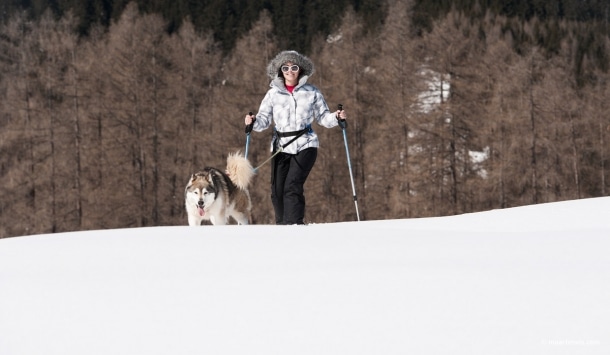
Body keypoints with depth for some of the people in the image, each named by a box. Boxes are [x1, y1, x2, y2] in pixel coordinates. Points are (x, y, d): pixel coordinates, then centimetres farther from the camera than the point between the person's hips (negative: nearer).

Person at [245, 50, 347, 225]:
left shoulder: (312, 92, 5)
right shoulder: (273, 93, 7)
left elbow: (323, 117, 9)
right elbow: (264, 120, 4)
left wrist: (336, 117, -10)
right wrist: (254, 122, -17)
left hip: (305, 145, -2)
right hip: (281, 146, 2)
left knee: (292, 187, -16)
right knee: (277, 190, 2)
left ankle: (294, 225, -16)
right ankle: (282, 226, 18)